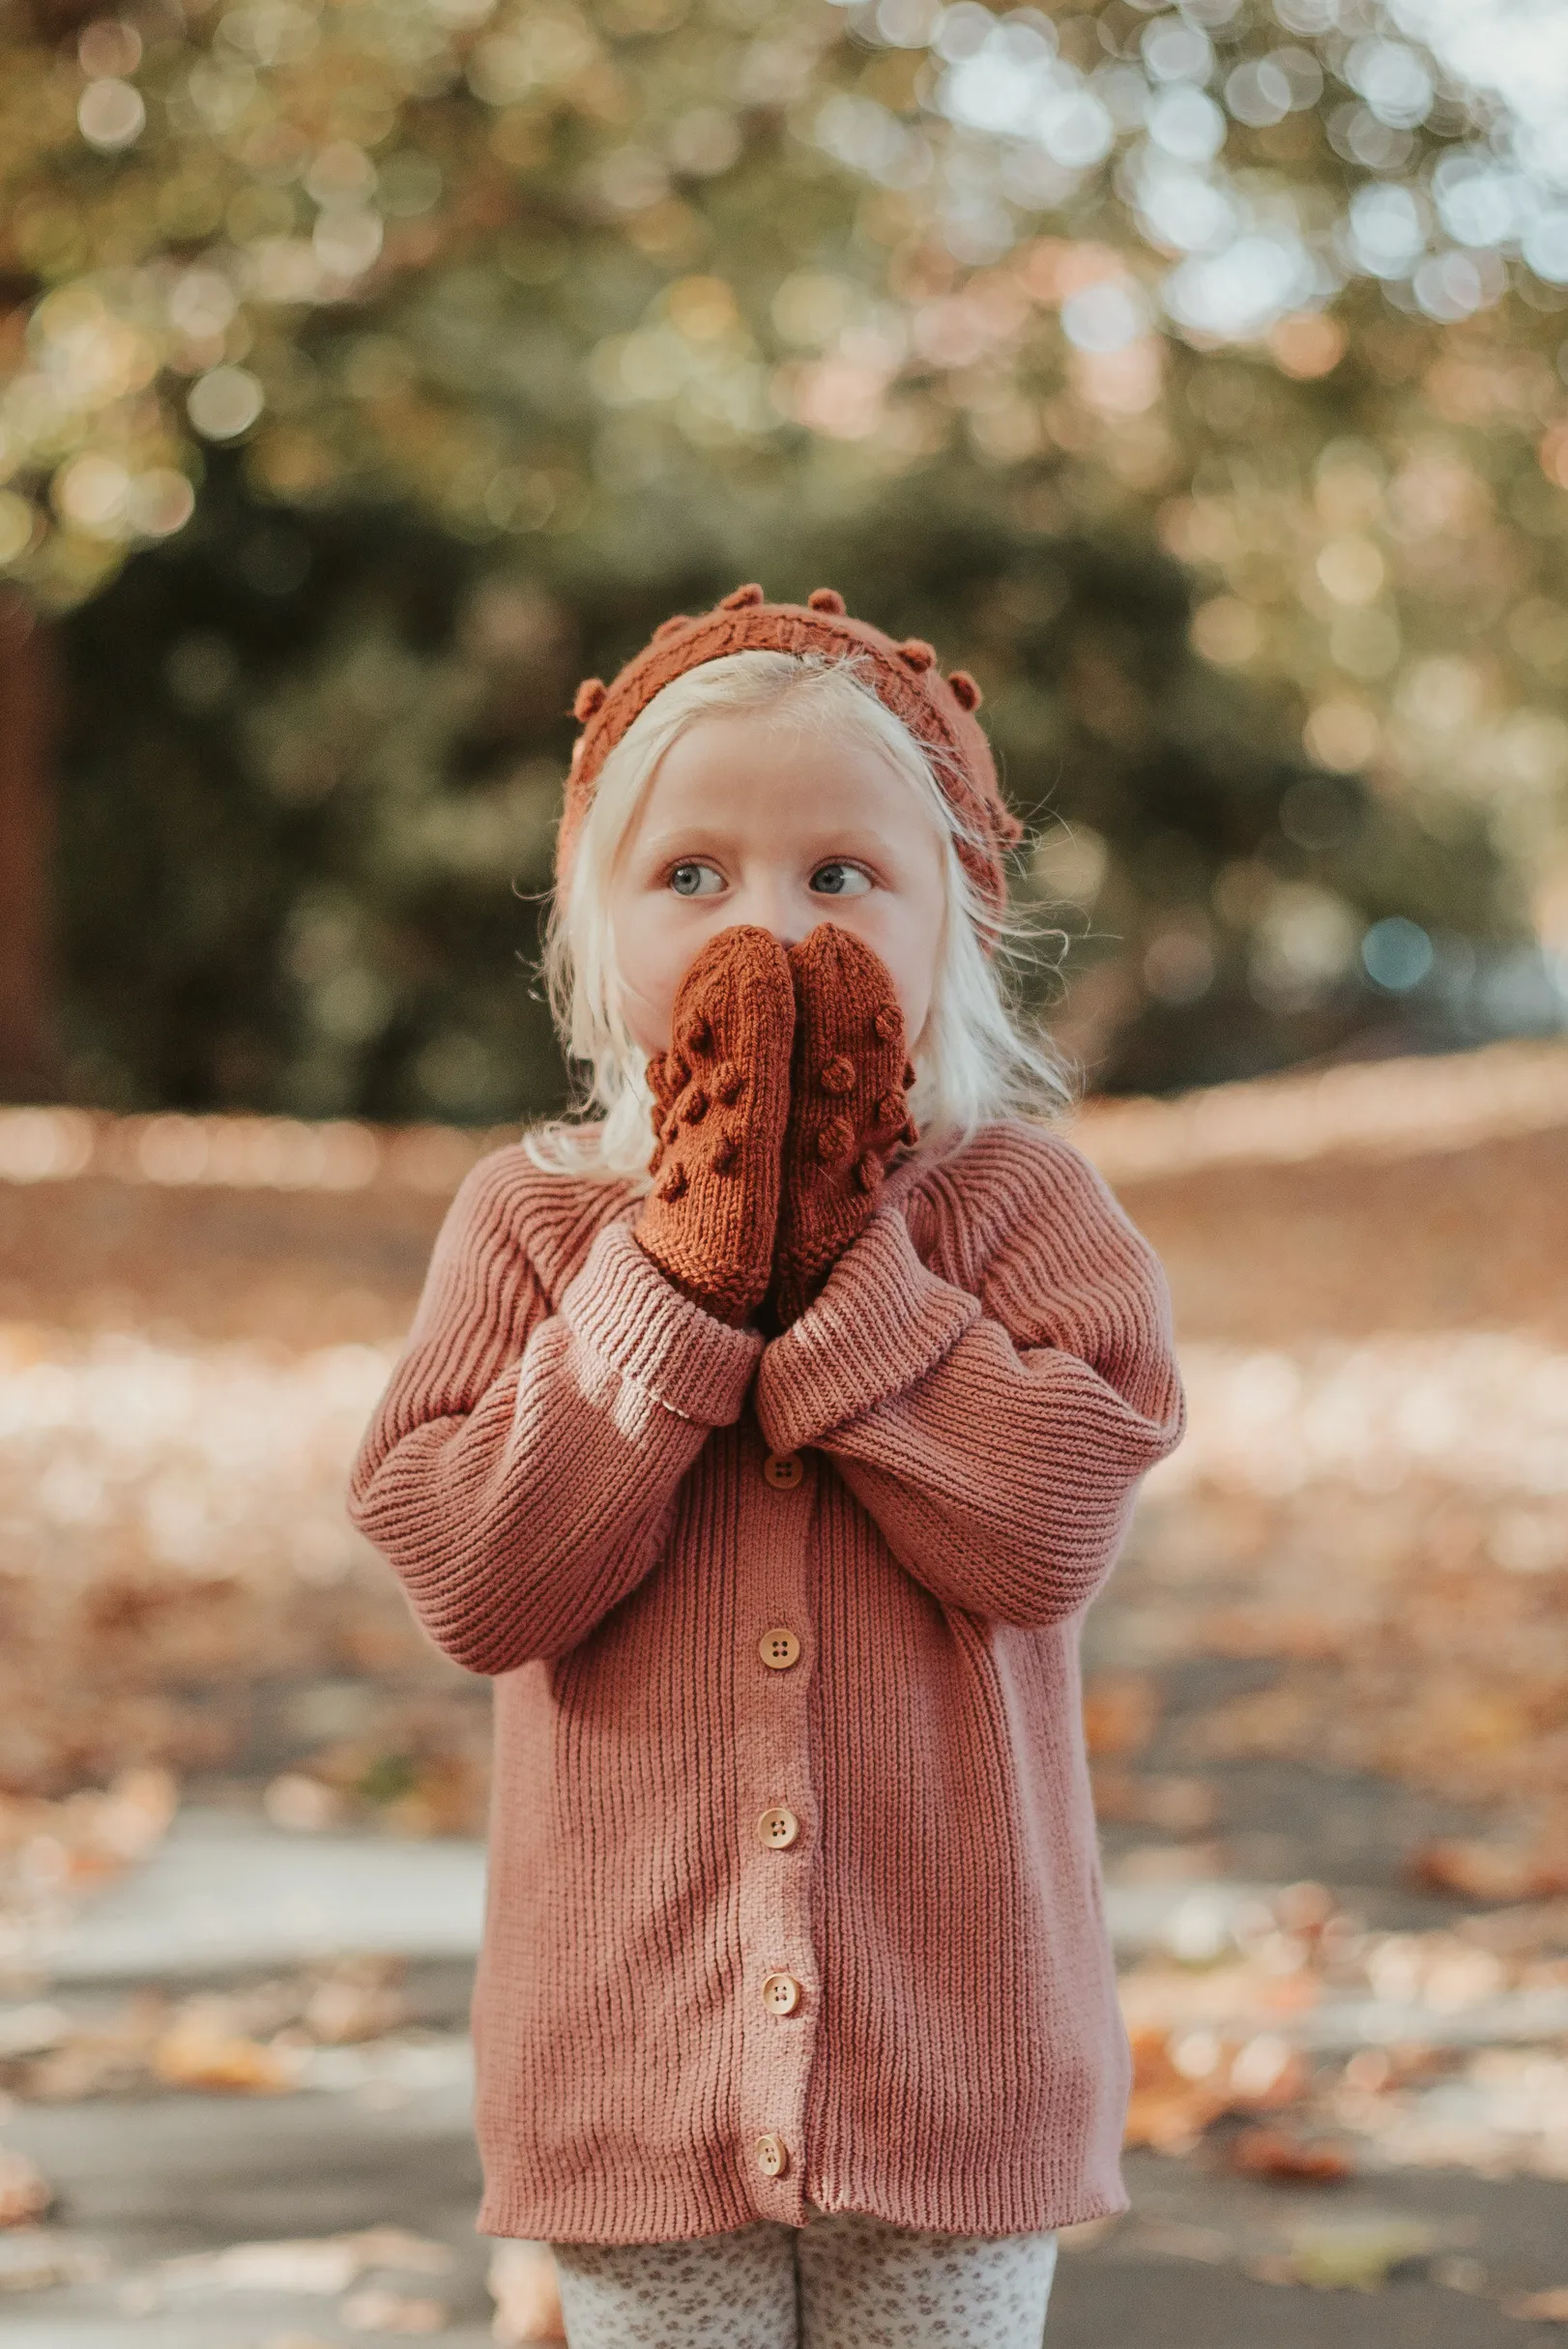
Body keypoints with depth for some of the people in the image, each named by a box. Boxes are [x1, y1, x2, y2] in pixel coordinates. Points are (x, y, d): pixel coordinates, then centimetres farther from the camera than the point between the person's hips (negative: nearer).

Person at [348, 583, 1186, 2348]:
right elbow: (468, 1574, -13)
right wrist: (680, 1269, -17)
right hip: (638, 2059, 0)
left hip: (958, 2053, 0)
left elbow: (1052, 1526, -18)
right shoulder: (527, 1222, 0)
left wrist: (840, 1258, -18)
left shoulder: (1021, 1206, -2)